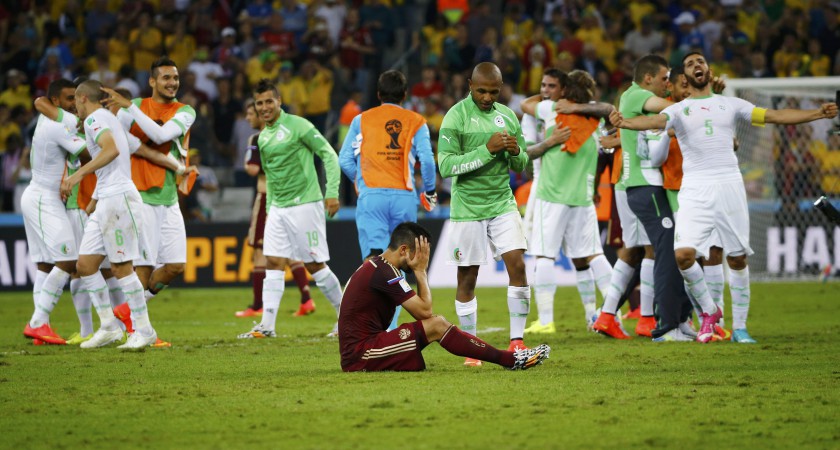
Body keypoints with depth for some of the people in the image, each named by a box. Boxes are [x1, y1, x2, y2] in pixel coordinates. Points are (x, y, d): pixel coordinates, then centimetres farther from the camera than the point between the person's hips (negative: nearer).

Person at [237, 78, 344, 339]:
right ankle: (267, 325, -6)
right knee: (273, 263, -3)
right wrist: (269, 207, 19)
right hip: (278, 208, 7)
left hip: (305, 203, -7)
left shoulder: (297, 126, -9)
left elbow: (329, 155, -11)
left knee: (315, 265, -3)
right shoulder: (263, 137, 14)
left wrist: (332, 192, -18)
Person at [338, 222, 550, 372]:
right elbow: (424, 311, -12)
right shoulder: (384, 273, -15)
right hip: (360, 355, -9)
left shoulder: (373, 265, 14)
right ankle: (511, 360, -9)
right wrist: (420, 271, -4)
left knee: (437, 322, 6)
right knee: (436, 326, -13)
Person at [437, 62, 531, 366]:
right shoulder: (456, 116, -9)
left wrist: (516, 152, -9)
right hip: (468, 208, -4)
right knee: (467, 278, 2)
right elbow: (446, 166, -16)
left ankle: (517, 341, -4)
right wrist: (487, 150, -24)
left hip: (502, 204, 4)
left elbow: (522, 165, 15)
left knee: (517, 264, -9)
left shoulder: (507, 116, 8)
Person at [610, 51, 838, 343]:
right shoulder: (679, 110, 10)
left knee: (737, 259, 1)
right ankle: (709, 311, 5)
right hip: (695, 188, -1)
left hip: (729, 185, 1)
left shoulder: (731, 104, 15)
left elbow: (775, 116, 12)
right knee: (683, 253, -18)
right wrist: (626, 123, -32)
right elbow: (656, 121, -10)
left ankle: (739, 327, 13)